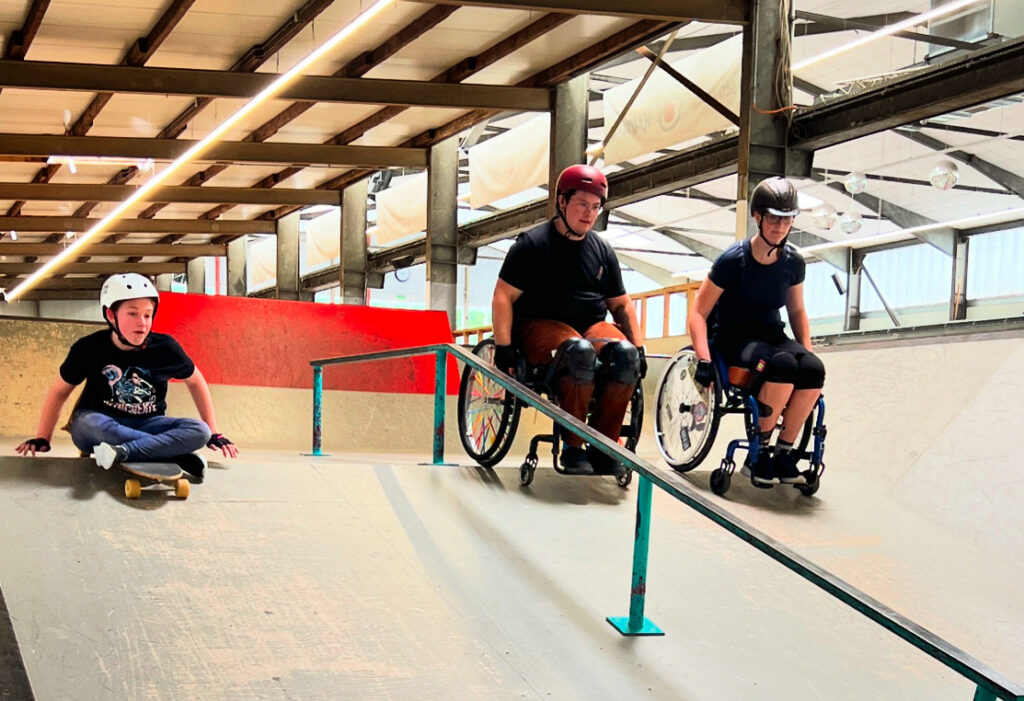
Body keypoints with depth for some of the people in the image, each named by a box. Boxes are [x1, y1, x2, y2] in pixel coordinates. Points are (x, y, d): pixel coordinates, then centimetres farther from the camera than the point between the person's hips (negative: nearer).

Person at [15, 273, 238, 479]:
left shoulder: (165, 348, -8)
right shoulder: (89, 348, -10)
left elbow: (195, 382, 8)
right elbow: (59, 391, 4)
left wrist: (214, 434, 7)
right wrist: (42, 439, -1)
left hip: (147, 425, 1)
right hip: (101, 422, -1)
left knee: (200, 430, -24)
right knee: (88, 421, -38)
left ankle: (124, 452, -40)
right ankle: (177, 455, -38)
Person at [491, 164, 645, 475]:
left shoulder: (602, 250, 15)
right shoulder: (533, 243, -1)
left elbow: (621, 304, 18)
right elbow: (503, 296, -5)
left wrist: (638, 346, 4)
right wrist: (503, 346, -15)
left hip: (592, 325, 5)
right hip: (541, 325, -5)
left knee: (625, 354, -29)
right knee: (580, 351, -39)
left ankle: (603, 446, -18)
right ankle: (572, 448, -27)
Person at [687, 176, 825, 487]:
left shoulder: (792, 262, 0)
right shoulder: (733, 260, -13)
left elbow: (797, 311, 16)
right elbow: (698, 314, -12)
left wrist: (806, 350, 2)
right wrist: (704, 360, -23)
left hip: (770, 334, 5)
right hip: (733, 337, -5)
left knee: (813, 368, -27)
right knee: (783, 364, -35)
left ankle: (784, 452, -14)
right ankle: (759, 453, -21)